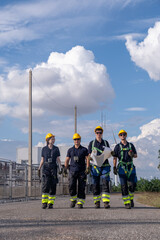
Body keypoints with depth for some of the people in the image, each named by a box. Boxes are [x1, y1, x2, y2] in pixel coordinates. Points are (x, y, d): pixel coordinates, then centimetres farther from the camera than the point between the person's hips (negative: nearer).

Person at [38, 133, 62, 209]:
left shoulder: (56, 149, 8)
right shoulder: (44, 149, 8)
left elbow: (58, 160, 6)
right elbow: (42, 160, 13)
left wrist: (60, 168, -6)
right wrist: (39, 169, 8)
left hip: (53, 168, 1)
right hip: (45, 168, -1)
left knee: (53, 186, -2)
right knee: (45, 185, -14)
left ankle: (51, 203, 4)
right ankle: (44, 202, -12)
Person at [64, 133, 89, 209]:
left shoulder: (84, 150, 8)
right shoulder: (70, 150, 13)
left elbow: (87, 159, 2)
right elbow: (67, 160, 14)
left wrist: (87, 168, -13)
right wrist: (65, 168, 0)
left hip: (82, 171, -1)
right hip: (72, 171, 1)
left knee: (81, 188, -3)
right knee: (71, 186, -9)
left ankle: (80, 203, 2)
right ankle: (73, 199, 13)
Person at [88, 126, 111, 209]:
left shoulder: (106, 143, 13)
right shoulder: (92, 143, 11)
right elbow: (89, 156, 8)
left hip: (105, 166, 0)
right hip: (95, 167, 0)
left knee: (105, 184, -11)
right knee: (95, 185, 1)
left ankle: (106, 202, -15)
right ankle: (97, 202, 11)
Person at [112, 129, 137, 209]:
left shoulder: (131, 145, 13)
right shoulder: (118, 146, 6)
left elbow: (136, 155, 15)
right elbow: (115, 158, 3)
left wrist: (132, 155, -9)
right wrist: (114, 167, -5)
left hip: (131, 167, 2)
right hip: (122, 167, -2)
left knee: (132, 184, -5)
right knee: (124, 185, -8)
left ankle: (131, 199, 19)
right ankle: (126, 202, -4)